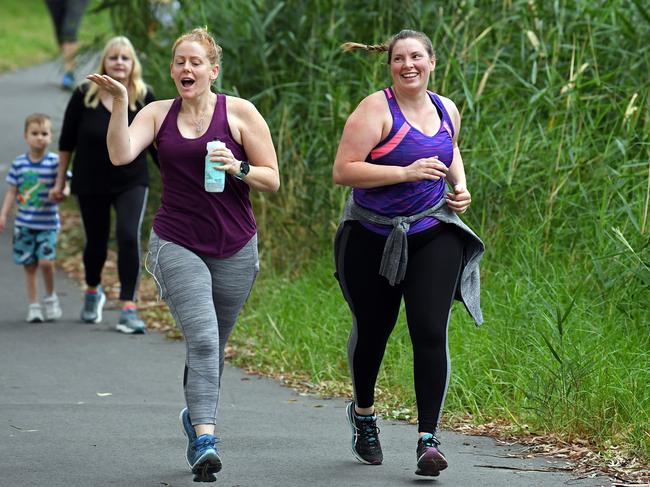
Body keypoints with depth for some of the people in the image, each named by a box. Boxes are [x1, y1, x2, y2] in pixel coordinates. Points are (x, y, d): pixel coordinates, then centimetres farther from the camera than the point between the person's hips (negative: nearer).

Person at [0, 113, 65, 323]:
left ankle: (51, 298, 10)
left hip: (47, 224, -3)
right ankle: (33, 306, 18)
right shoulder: (19, 163, 2)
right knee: (29, 265, 7)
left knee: (45, 261, -16)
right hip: (24, 224, 3)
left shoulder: (55, 162, -5)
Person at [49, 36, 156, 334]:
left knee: (129, 237, -19)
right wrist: (60, 181, 5)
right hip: (90, 185, 1)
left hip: (132, 183, -1)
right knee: (96, 242, 12)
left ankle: (128, 308, -14)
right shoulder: (85, 95, -8)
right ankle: (93, 293, 43)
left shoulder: (143, 98, -7)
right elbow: (67, 140, 1)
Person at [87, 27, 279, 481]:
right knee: (202, 339, -19)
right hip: (177, 245, -1)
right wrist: (119, 102, -20)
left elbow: (272, 180, 1)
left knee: (212, 346, 13)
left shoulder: (240, 113, -1)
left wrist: (238, 168, -17)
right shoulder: (158, 114, 4)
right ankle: (205, 441, -24)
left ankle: (196, 417, 40)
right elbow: (120, 154, -12)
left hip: (234, 249, 1)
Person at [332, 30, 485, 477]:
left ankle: (429, 439, -10)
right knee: (372, 331, 12)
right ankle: (363, 413, 41)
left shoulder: (446, 110, 6)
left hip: (433, 236, 3)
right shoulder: (376, 110, -12)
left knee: (431, 333, -12)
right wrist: (406, 172, -25)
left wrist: (460, 186, 9)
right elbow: (343, 171, -20)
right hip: (373, 238, -2)